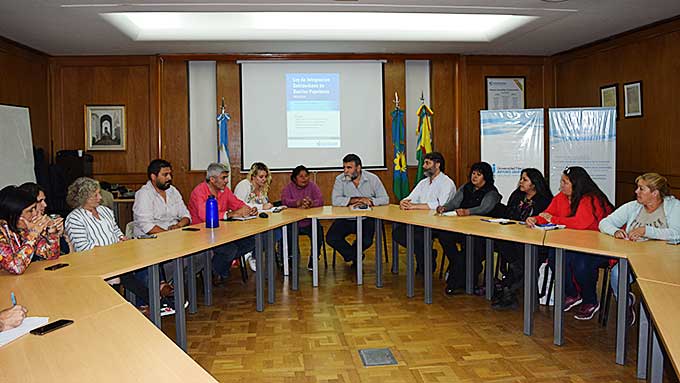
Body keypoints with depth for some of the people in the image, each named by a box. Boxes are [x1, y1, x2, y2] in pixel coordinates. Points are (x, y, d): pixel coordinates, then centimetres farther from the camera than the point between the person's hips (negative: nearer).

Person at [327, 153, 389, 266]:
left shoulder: (372, 178, 0)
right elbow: (335, 201, -14)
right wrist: (356, 200, -20)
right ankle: (356, 257, 6)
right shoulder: (340, 180, -1)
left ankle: (349, 254, 11)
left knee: (367, 241, -26)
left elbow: (385, 199, -4)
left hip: (367, 219, -1)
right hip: (346, 219, 1)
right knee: (330, 238, -19)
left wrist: (370, 201, -20)